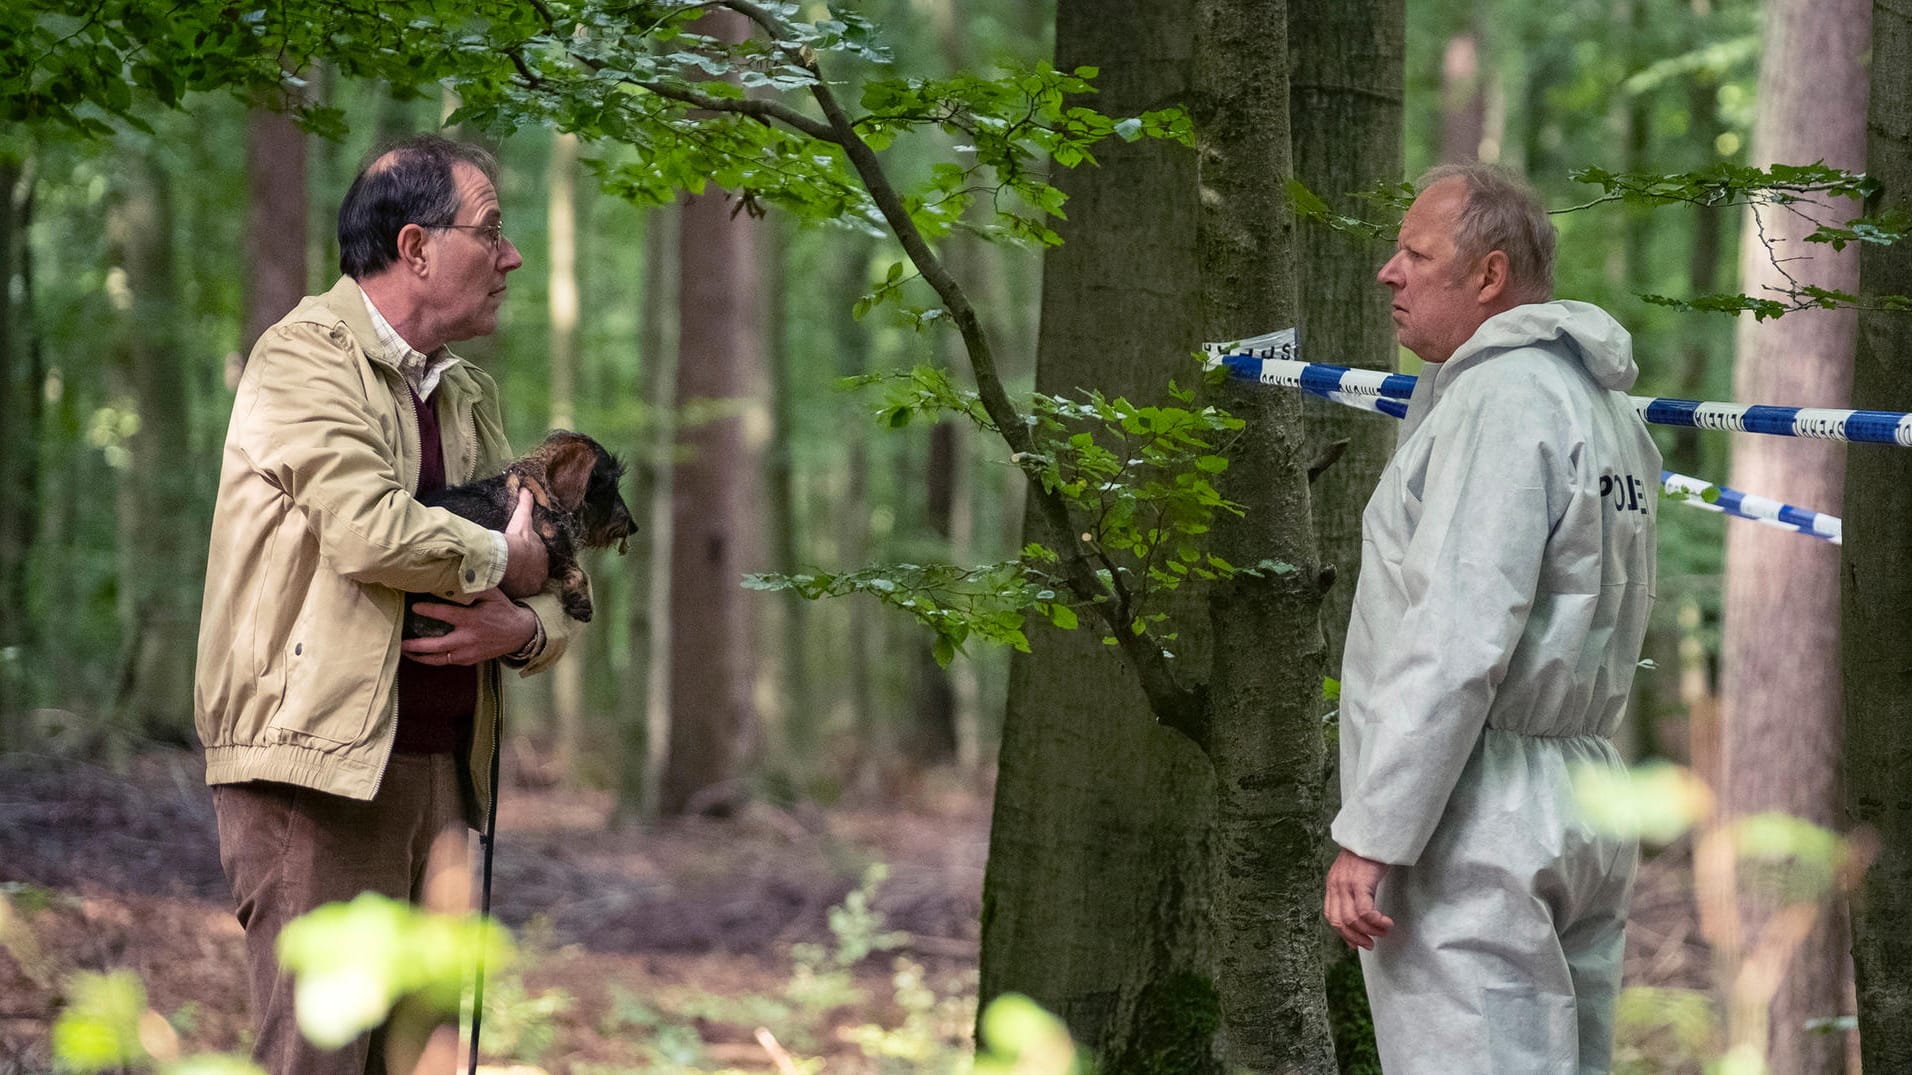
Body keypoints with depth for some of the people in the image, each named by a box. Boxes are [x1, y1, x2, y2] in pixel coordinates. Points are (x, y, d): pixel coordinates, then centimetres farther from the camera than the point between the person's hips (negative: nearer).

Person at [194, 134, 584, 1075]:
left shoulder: (467, 395, 20)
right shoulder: (306, 355, -4)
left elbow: (553, 595, 21)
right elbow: (369, 532, -21)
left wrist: (524, 627, -3)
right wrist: (500, 559, -3)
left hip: (438, 773, 8)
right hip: (320, 767, -8)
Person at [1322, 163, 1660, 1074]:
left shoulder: (1499, 399, -13)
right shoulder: (1605, 406, 17)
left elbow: (1459, 642, -20)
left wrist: (1369, 837, -20)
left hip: (1478, 827, -10)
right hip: (1583, 812, 10)